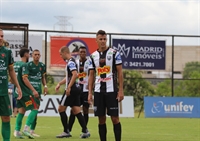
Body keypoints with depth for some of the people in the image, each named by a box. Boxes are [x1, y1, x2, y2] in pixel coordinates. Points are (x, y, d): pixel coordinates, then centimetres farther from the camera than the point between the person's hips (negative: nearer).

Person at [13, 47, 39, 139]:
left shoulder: (16, 64, 12)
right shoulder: (24, 65, -13)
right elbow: (24, 78, -22)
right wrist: (33, 90, -24)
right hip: (25, 92, -8)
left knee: (21, 111, 13)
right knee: (34, 109, -2)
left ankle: (17, 131, 5)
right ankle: (26, 129, -14)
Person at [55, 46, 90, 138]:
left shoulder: (71, 62, -13)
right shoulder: (70, 62, 18)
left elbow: (75, 75, -26)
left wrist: (69, 87, -25)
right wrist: (59, 84, 27)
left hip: (71, 89, -9)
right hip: (76, 89, 9)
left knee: (61, 109, -1)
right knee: (76, 111, 7)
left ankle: (66, 132, -1)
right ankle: (85, 131, 2)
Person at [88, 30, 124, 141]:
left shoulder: (114, 53, -1)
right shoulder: (93, 56, 10)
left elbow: (120, 72, -2)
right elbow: (91, 75, 12)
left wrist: (121, 90, -9)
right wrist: (90, 93, 4)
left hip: (111, 90, -3)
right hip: (98, 91, 4)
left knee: (115, 118, -3)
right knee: (101, 119, 5)